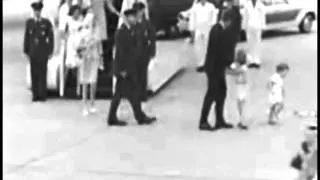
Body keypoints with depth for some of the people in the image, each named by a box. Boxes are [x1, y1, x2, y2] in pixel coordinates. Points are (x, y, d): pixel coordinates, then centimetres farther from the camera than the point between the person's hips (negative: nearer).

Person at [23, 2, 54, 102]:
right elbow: (27, 37, 7)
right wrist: (26, 51, 5)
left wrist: (50, 52, -4)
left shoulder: (47, 23, -4)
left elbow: (51, 38, -2)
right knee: (34, 74, 4)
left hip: (43, 53, -2)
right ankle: (35, 94, 10)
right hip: (32, 52, 2)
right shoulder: (29, 22, 4)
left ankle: (42, 95, 8)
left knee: (42, 74, 1)